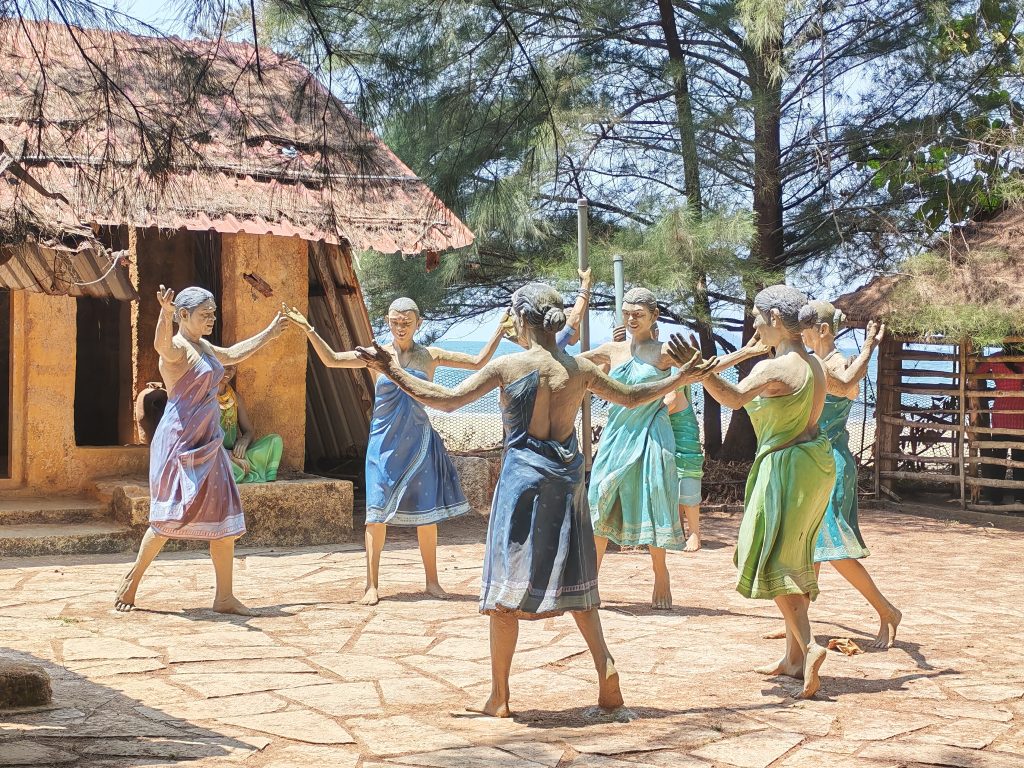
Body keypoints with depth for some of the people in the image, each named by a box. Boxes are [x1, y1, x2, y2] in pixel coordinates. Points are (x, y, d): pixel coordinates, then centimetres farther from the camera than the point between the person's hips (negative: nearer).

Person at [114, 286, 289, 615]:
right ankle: (132, 578, 14)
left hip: (208, 442, 9)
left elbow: (232, 355, 35)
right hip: (180, 441, -9)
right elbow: (161, 345, -38)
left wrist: (269, 334, 40)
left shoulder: (204, 347, 14)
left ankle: (225, 597, 9)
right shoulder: (177, 348, -13)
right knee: (174, 516, -5)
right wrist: (165, 314, -59)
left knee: (224, 517, 5)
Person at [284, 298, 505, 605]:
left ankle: (432, 581, 16)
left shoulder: (430, 356, 3)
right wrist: (308, 329, -11)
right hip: (384, 444, -1)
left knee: (426, 511, 4)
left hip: (419, 442, 1)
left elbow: (477, 363, 6)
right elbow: (332, 360, -3)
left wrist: (500, 331, -1)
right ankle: (372, 584, 2)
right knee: (378, 512, -5)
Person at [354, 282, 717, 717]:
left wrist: (394, 372, 2)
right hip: (567, 481, 4)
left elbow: (445, 400, -7)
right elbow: (631, 397, 17)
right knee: (571, 580, 18)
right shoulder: (580, 369, 3)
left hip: (523, 477, -4)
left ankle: (499, 698, 10)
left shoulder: (507, 366, -9)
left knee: (506, 586, 5)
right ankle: (604, 664, 1)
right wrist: (683, 377, 29)